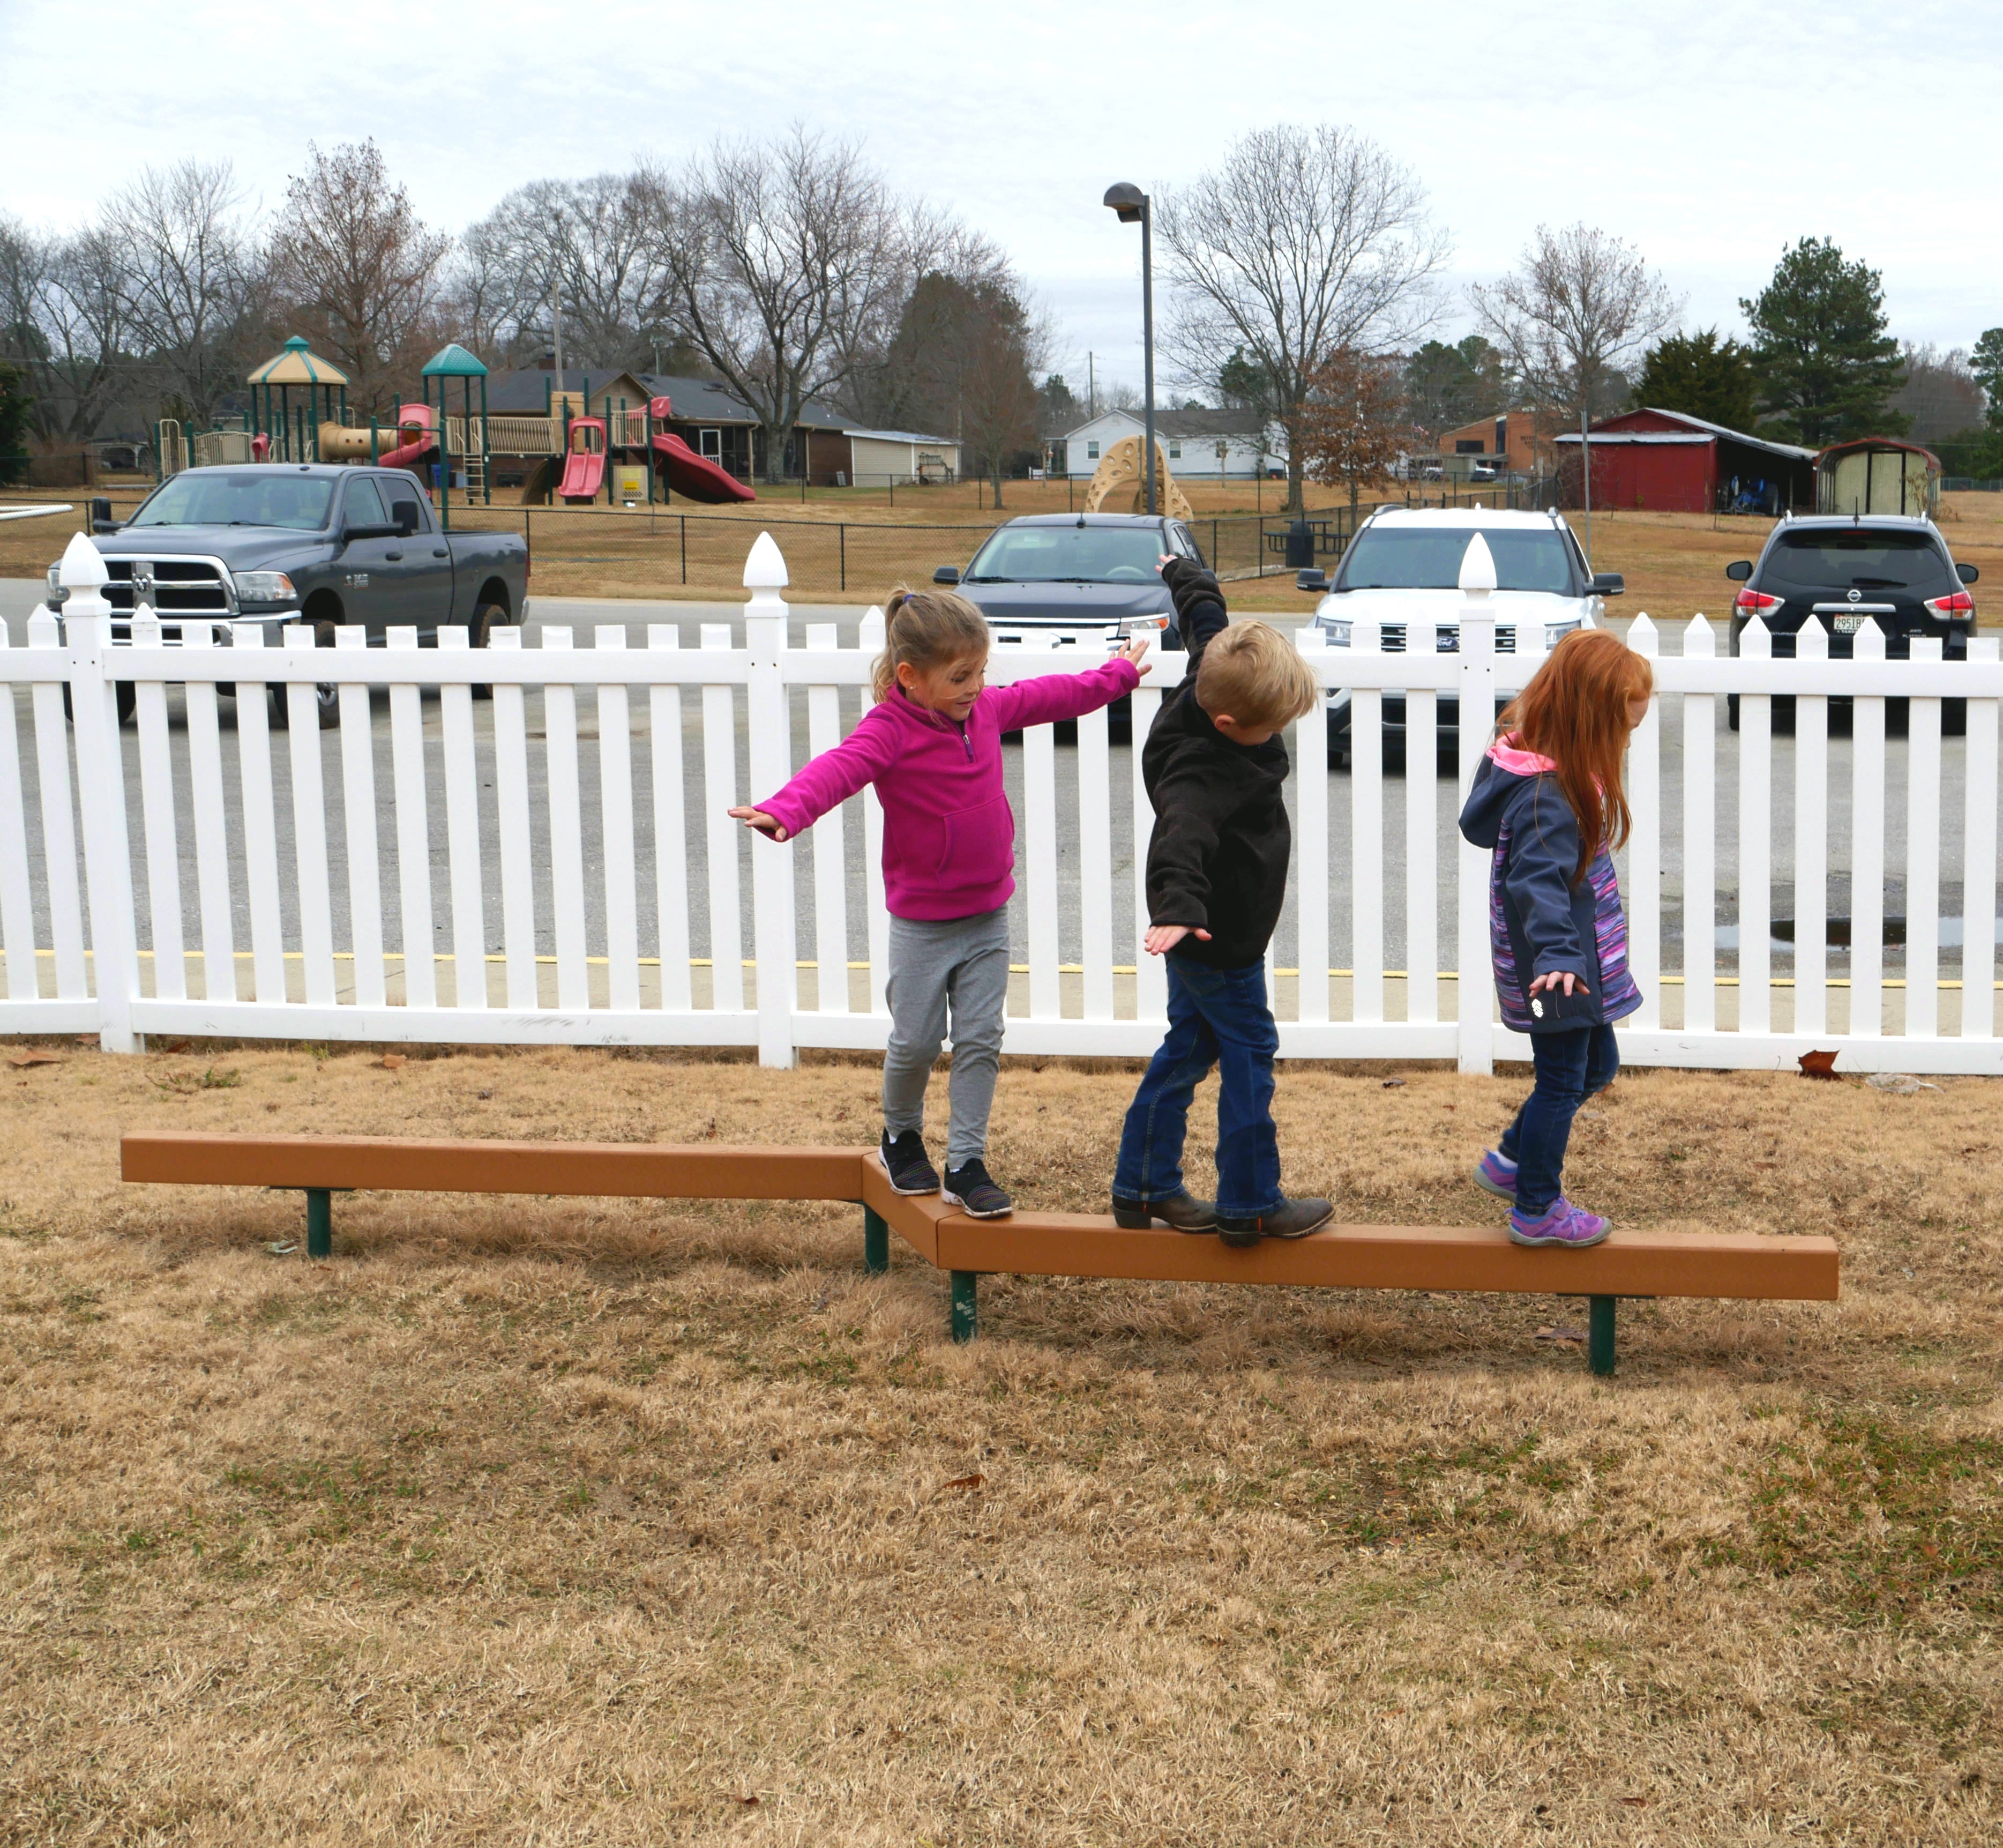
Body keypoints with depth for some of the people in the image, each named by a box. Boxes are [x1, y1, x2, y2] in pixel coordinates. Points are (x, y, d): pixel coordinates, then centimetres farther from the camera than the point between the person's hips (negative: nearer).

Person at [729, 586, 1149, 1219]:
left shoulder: (988, 709, 2)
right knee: (916, 1042, 4)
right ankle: (901, 1137, 31)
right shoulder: (889, 730, -18)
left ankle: (966, 1164, 10)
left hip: (988, 917, 5)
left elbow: (1051, 696, 20)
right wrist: (786, 811, -56)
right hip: (921, 924, -5)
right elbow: (839, 769, -36)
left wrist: (1116, 674, 33)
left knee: (980, 1042, 3)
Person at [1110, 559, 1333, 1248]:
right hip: (1217, 934, -10)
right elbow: (1182, 834, -51)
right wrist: (1177, 907, -68)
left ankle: (1145, 1189, 23)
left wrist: (1183, 572, 32)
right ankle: (1250, 1205, 10)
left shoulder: (1218, 676, -6)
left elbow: (1205, 612, 13)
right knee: (1249, 1050, 1)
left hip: (1209, 926, 10)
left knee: (1190, 1044, 16)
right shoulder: (1204, 772, -33)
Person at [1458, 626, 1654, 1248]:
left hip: (1576, 962, 10)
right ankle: (1537, 1210, 22)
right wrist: (1556, 952, -51)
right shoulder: (1546, 796, -28)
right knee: (1562, 1080, 6)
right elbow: (1539, 878, -39)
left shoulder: (1529, 758, 2)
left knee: (1597, 1064, 22)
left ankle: (1511, 1161, 35)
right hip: (1558, 971, -10)